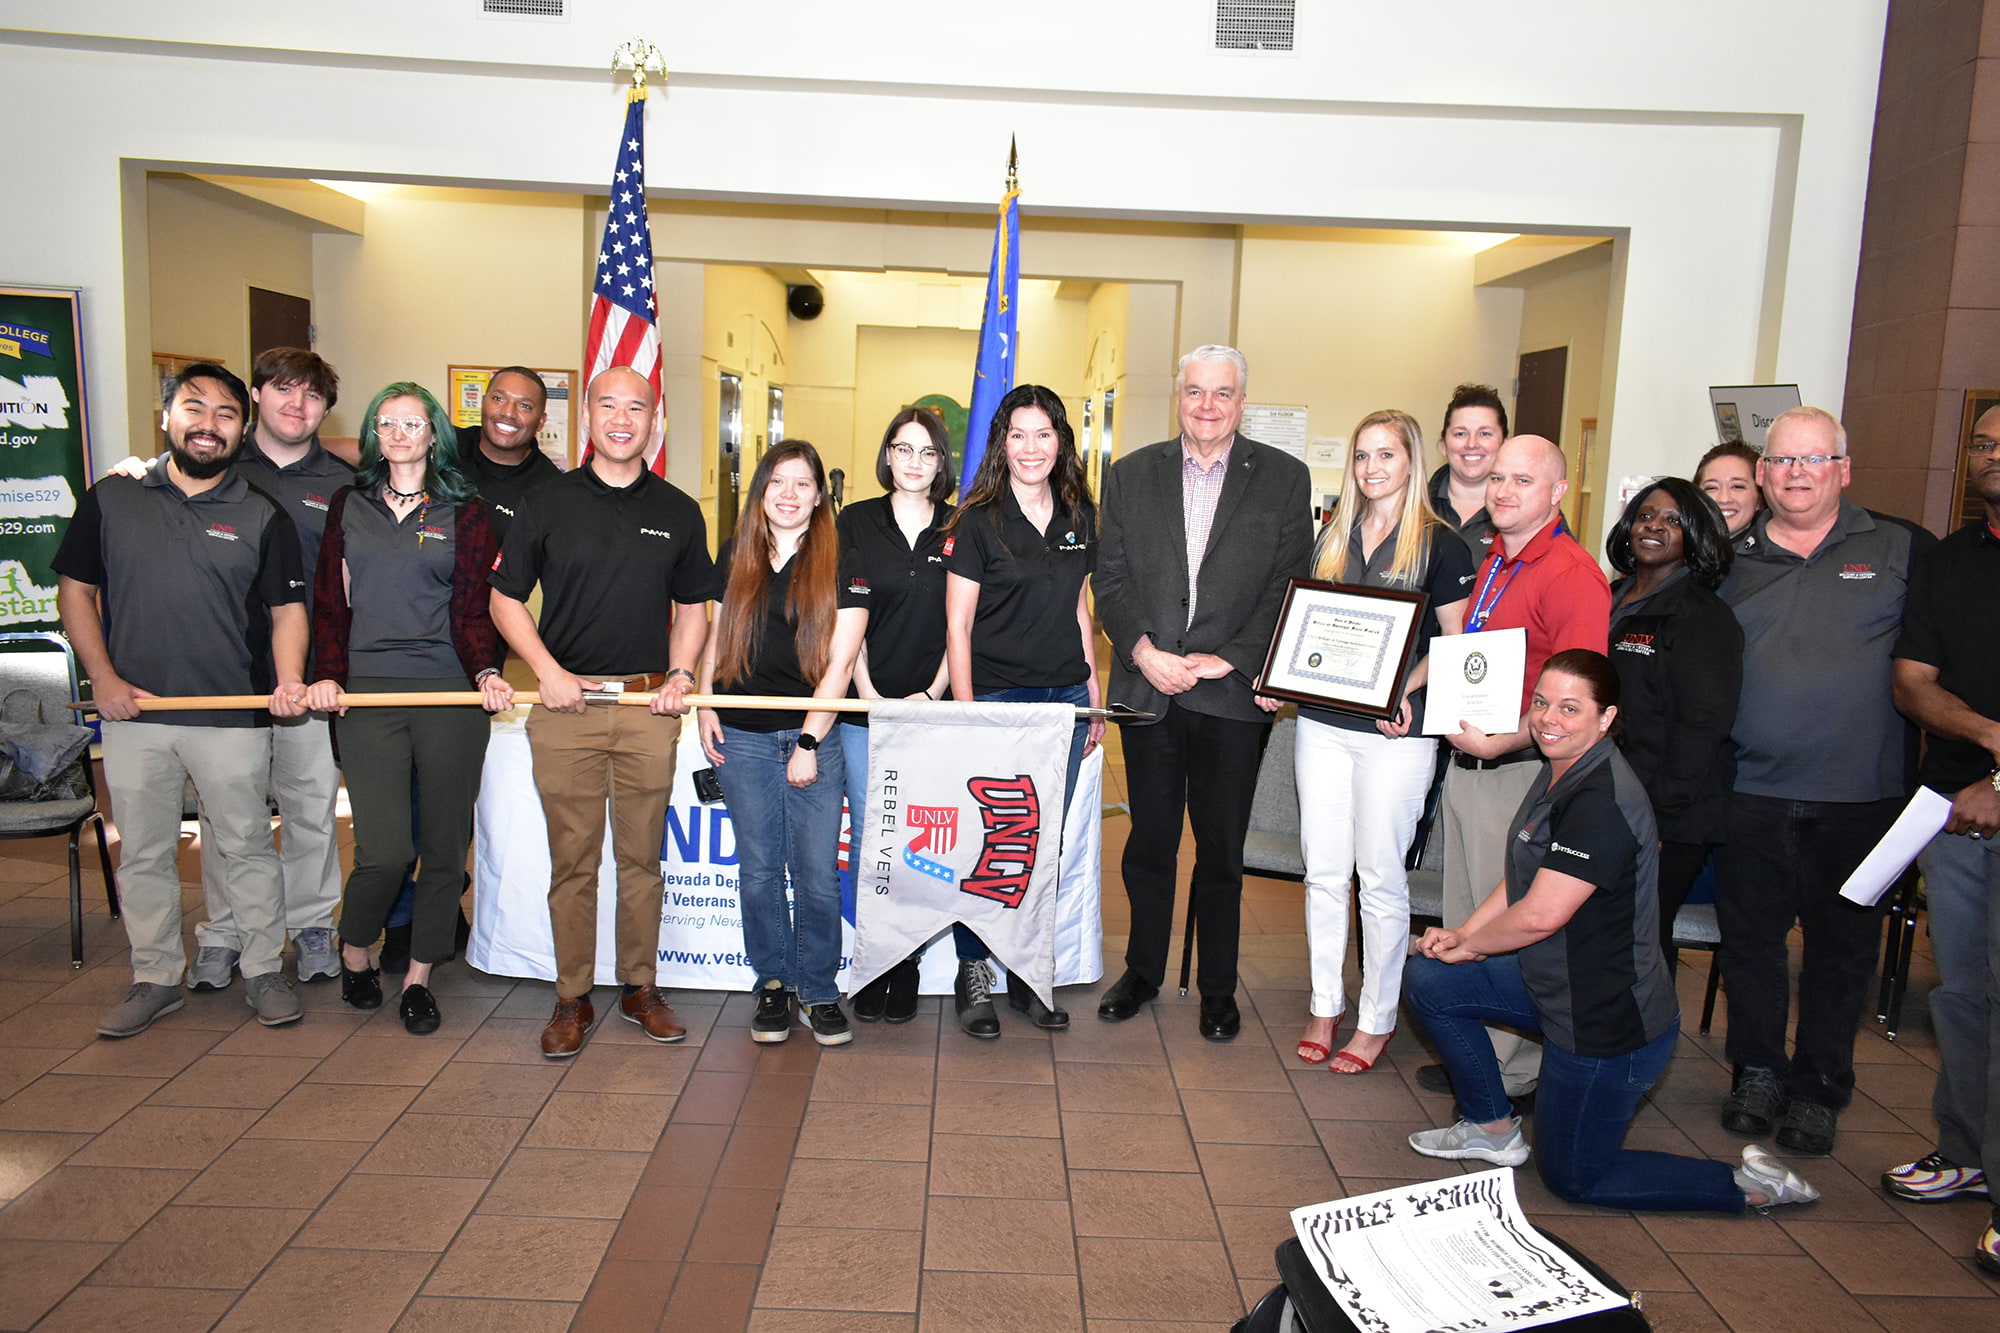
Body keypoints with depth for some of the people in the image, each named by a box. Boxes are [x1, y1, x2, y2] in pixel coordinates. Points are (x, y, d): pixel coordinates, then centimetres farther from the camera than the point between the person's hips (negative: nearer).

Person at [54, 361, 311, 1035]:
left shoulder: (263, 517, 3)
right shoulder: (111, 499, 6)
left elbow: (287, 608, 3)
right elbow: (75, 588, 9)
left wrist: (288, 680, -15)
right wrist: (103, 676, -2)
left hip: (234, 718, -1)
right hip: (133, 712, 2)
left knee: (247, 847, 6)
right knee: (143, 852, 11)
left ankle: (263, 971, 19)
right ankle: (155, 977, 25)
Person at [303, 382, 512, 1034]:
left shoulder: (466, 514, 8)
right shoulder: (349, 505, 13)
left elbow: (471, 609, 2)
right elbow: (331, 600, 10)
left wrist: (485, 672, -16)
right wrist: (328, 674, -5)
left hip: (450, 693, 0)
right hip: (368, 692, 0)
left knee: (444, 844, 3)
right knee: (384, 848, -8)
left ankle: (419, 976, 20)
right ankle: (353, 949, 22)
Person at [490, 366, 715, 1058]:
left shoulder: (678, 511, 9)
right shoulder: (549, 502, 4)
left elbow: (693, 606, 15)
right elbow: (506, 597, 6)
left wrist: (680, 674, -2)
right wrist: (548, 671, -6)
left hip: (650, 706, 1)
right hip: (566, 704, -1)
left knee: (642, 857, 9)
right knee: (572, 861, 4)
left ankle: (641, 987, 22)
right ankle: (572, 998, 16)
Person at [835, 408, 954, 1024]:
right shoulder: (856, 523, 4)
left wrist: (931, 696, -5)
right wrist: (869, 696, -7)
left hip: (931, 711, 0)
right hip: (864, 707, 0)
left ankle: (906, 963, 15)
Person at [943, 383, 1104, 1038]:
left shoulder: (1078, 518, 9)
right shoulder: (978, 521, -5)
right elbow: (957, 627, -6)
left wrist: (1093, 699, 14)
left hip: (1065, 702, 5)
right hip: (996, 700, -4)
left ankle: (1028, 976, 23)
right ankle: (973, 976, 18)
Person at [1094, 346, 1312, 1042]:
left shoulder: (1285, 478, 2)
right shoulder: (1130, 474, 7)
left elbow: (1290, 588, -3)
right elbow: (1110, 578, 4)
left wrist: (1229, 661, -11)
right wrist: (1143, 651, -11)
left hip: (1234, 695, -1)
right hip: (1148, 689, 2)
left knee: (1221, 852, 9)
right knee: (1149, 842, 12)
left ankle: (1218, 988, 25)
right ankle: (1142, 972, 30)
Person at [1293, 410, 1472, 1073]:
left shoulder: (1440, 543, -2)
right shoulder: (1333, 537, 12)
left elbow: (1456, 643, -3)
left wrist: (1405, 690, -18)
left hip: (1395, 730, -4)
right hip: (1323, 722, 5)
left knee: (1381, 875, 3)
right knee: (1324, 870, 8)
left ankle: (1377, 1020, 17)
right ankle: (1325, 1006, 22)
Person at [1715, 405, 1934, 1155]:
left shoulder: (1901, 550, 2)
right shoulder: (1733, 561, 7)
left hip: (1859, 799, -1)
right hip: (1751, 793, 1)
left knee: (1842, 946, 9)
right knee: (1750, 938, 9)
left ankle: (1819, 1091, 24)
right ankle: (1757, 1073, 27)